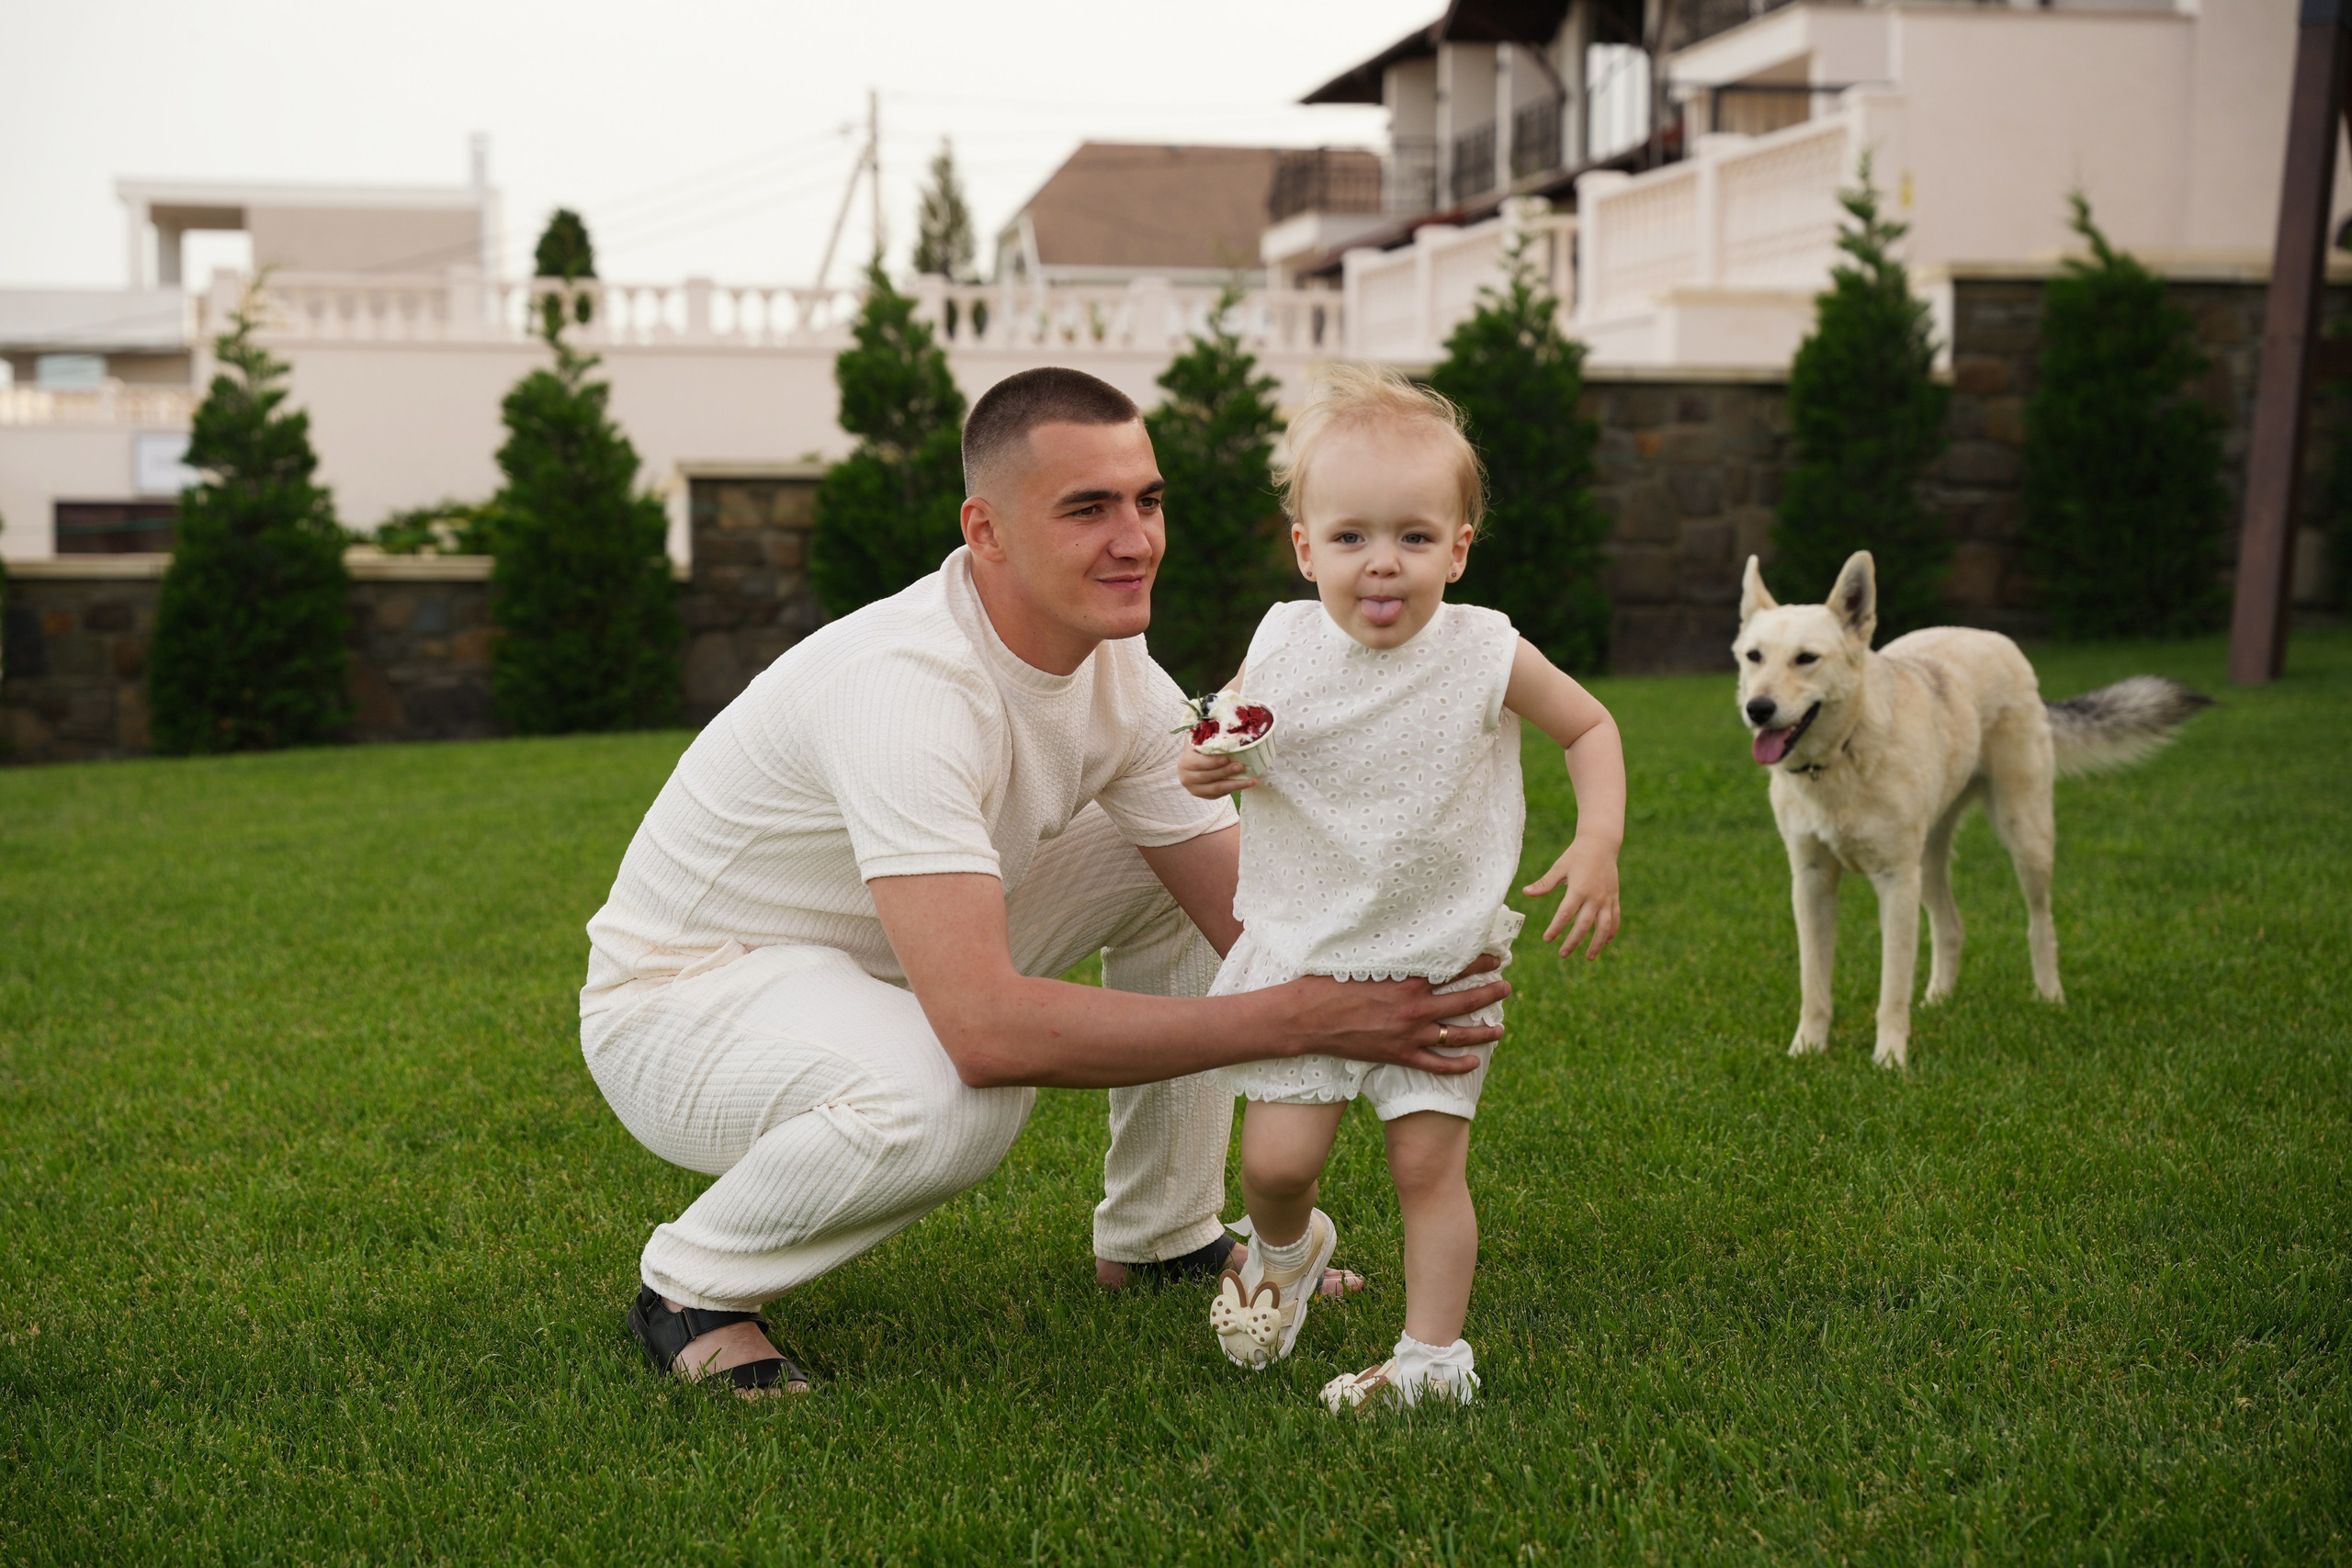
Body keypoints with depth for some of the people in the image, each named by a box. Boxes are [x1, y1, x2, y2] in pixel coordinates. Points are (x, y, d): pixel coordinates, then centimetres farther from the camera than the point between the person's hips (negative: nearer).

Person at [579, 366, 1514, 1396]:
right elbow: (985, 1026, -43)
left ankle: (1164, 1236, 15)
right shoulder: (907, 688, -35)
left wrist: (1382, 976, -26)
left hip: (881, 962, 8)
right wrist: (1302, 1020, -42)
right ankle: (691, 1284, -10)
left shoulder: (1123, 680, -8)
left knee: (1177, 860, 2)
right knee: (956, 1096, -38)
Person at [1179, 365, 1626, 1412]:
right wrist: (1202, 767, -13)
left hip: (1439, 966, -1)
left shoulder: (1486, 656, -14)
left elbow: (1590, 727, 3)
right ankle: (1286, 1250, 32)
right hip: (1300, 956, 1)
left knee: (1428, 1163, -1)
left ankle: (1434, 1354, 17)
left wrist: (1598, 845, -12)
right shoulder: (1283, 647, -9)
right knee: (1276, 1158, -2)